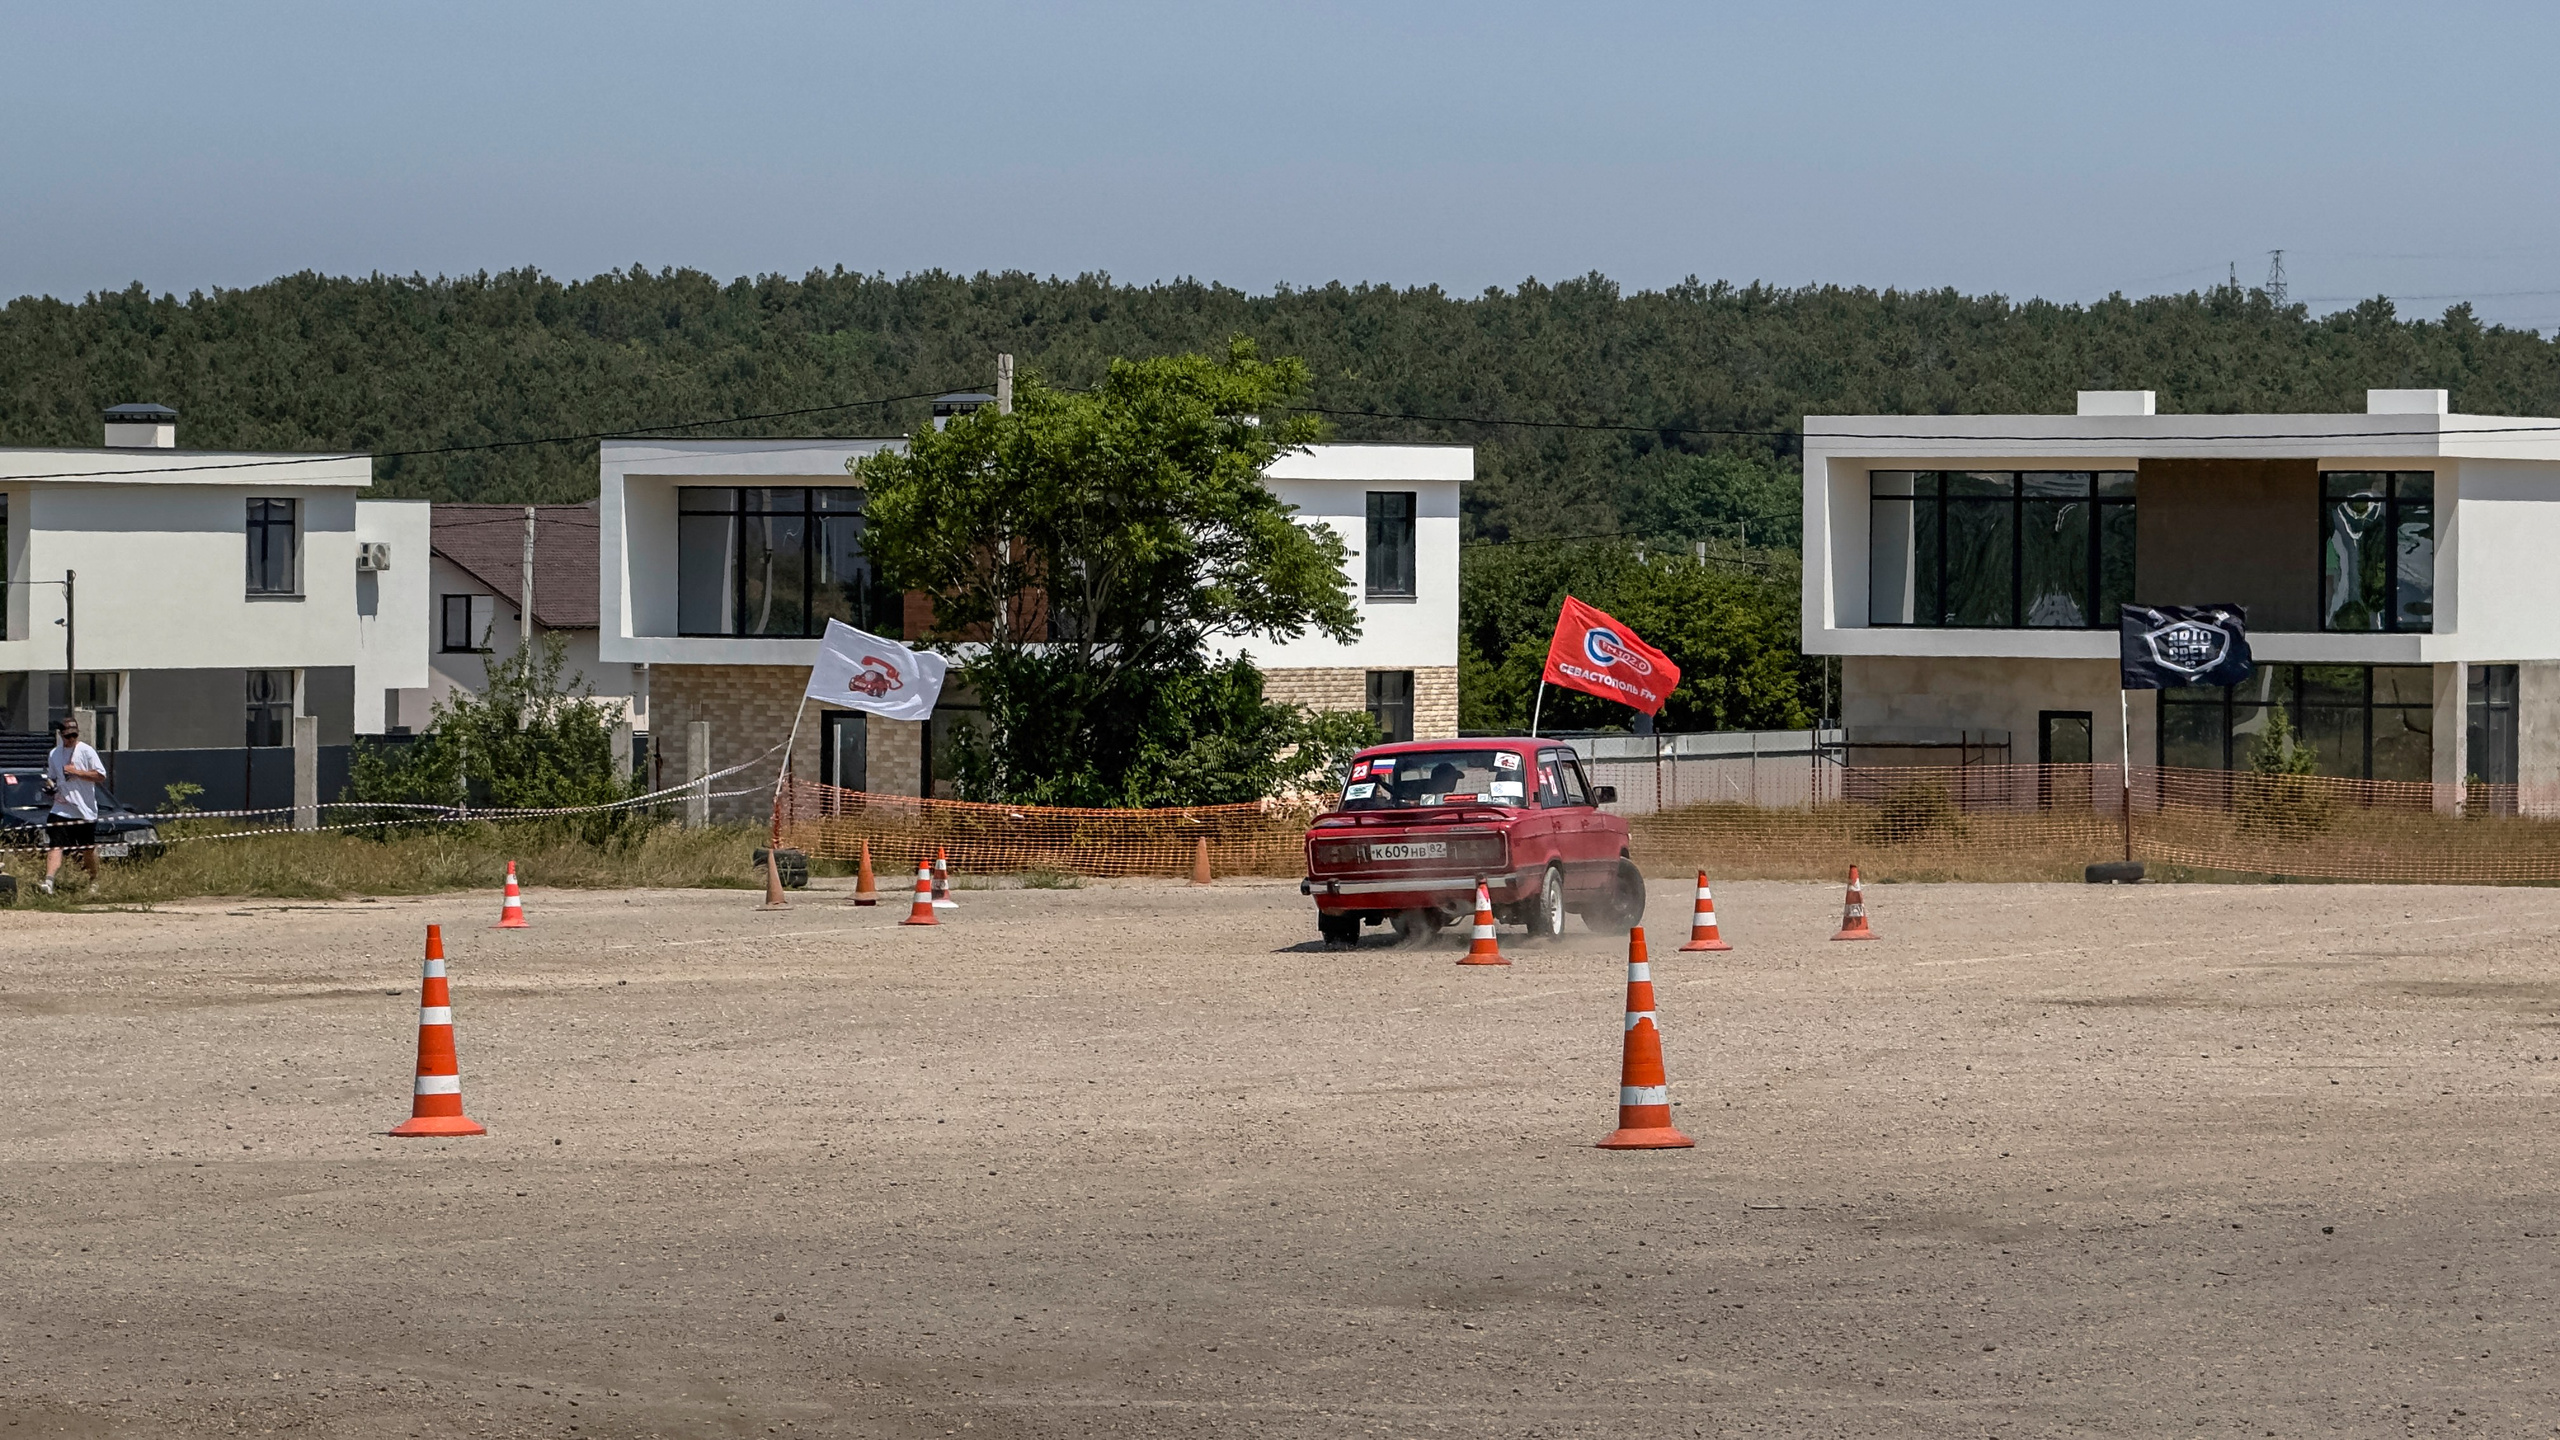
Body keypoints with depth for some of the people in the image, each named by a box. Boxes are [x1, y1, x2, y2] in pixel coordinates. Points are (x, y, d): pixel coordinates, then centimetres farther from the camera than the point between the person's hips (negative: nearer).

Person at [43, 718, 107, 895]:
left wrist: (76, 772, -16)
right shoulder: (54, 754, 10)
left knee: (89, 849, 10)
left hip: (85, 811, -2)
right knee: (55, 845, -15)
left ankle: (94, 880, 30)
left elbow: (101, 775, -10)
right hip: (61, 809, 2)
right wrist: (50, 788, -1)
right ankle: (49, 881, -28)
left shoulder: (86, 751, -3)